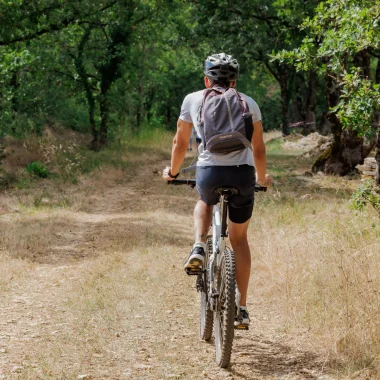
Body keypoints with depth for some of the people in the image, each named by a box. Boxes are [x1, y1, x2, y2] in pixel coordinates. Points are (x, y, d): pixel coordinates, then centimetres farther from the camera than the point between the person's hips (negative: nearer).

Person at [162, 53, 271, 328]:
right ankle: (241, 308, 13)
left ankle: (199, 248, 8)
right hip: (242, 173, 0)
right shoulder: (248, 103, 15)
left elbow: (180, 143, 19)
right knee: (239, 239, 17)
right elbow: (258, 148, 19)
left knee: (205, 203, 36)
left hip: (208, 172, 0)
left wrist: (173, 171, 36)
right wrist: (262, 177, 36)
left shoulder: (193, 100, 13)